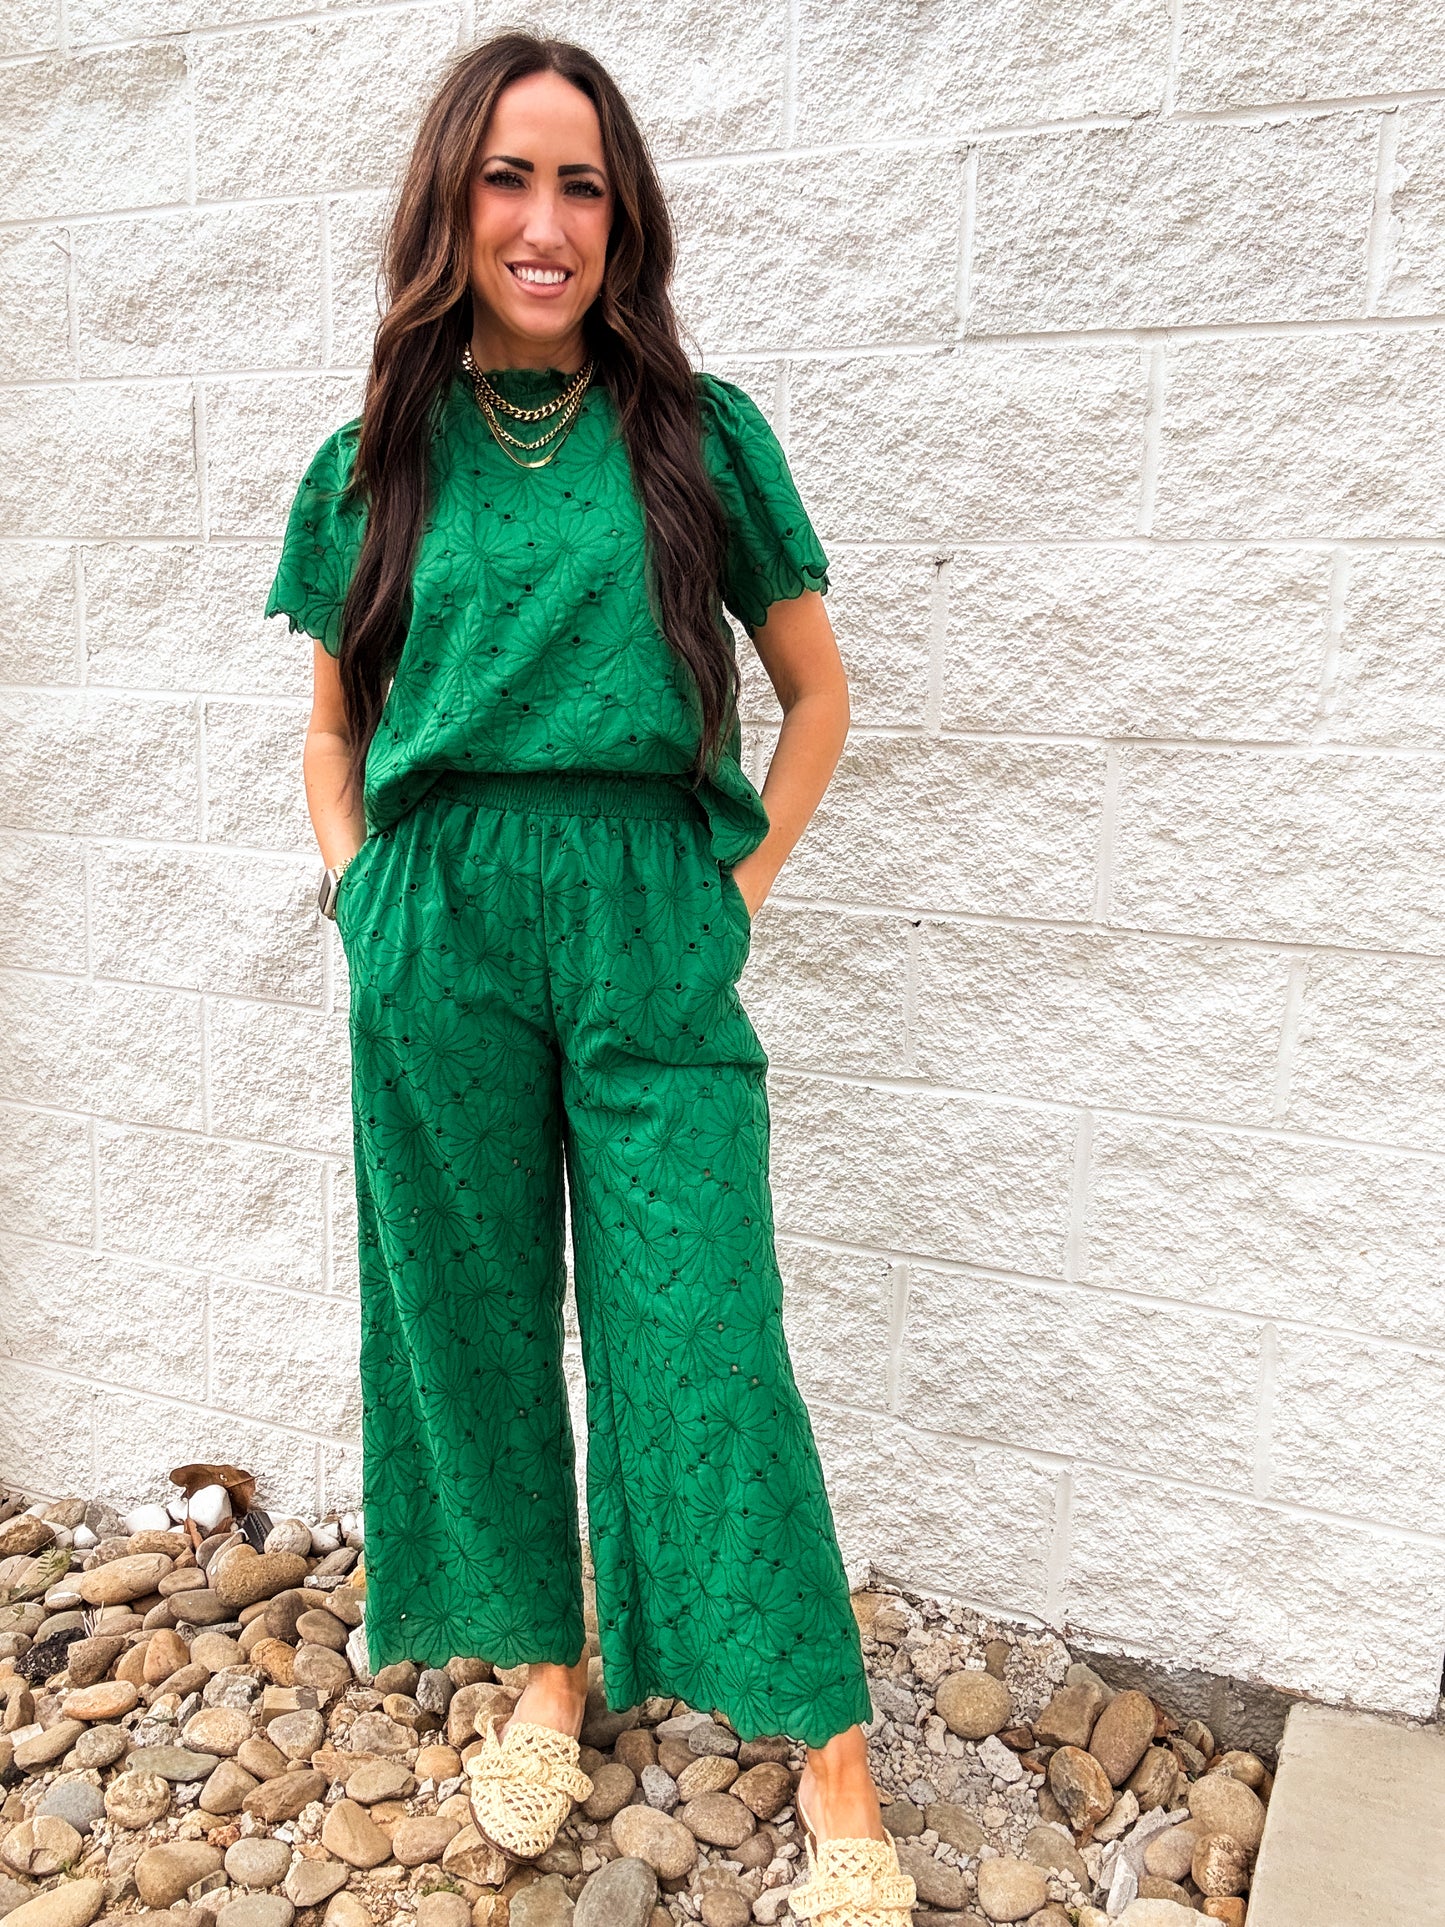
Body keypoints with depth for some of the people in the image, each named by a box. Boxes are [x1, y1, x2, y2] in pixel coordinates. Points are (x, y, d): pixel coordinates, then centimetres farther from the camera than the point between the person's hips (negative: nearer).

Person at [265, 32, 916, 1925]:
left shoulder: (702, 436, 3)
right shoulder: (374, 466, 9)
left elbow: (818, 694, 10)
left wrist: (737, 885, 2)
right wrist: (360, 891, 5)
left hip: (650, 938, -2)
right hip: (435, 937, 3)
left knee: (703, 1341, -3)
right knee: (475, 1318, 11)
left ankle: (836, 1768, 13)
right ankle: (551, 1669, 33)